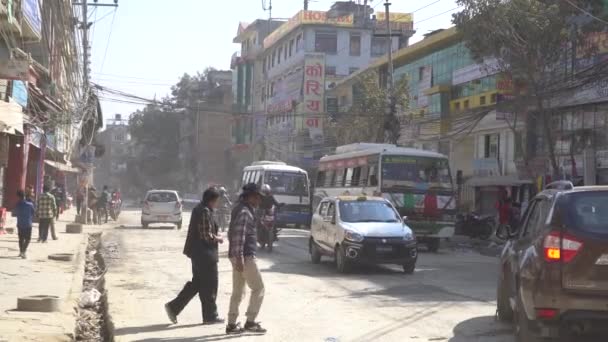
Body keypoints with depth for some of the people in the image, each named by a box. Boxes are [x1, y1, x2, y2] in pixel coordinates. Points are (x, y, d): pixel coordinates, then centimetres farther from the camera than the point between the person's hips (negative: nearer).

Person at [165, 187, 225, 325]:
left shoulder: (199, 209, 12)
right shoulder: (205, 212, -19)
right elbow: (207, 236, -22)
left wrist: (215, 235, 11)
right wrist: (218, 239, -6)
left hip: (197, 253, 10)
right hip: (205, 253, -10)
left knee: (197, 283, 16)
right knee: (209, 285, 2)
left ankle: (174, 307, 14)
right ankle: (210, 316, 12)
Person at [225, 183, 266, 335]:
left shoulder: (240, 209, 16)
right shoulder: (245, 212, -16)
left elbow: (232, 233, 23)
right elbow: (238, 236, -23)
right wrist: (239, 258, -25)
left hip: (239, 256, 10)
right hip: (245, 257, -10)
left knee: (238, 291, 12)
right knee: (258, 288, -1)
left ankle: (232, 324, 13)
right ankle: (250, 322, 1)